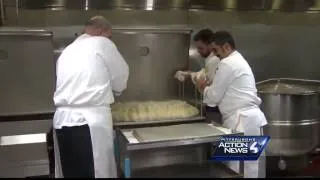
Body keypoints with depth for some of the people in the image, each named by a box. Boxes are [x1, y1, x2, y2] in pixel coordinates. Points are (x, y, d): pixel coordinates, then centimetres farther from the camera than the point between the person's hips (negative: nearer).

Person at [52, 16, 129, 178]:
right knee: (98, 171, 3)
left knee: (71, 173, 14)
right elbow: (121, 77, 9)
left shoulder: (67, 50, 20)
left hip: (62, 121, 7)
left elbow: (72, 86, 19)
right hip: (90, 121, -6)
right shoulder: (102, 44, 3)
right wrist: (109, 89, 29)